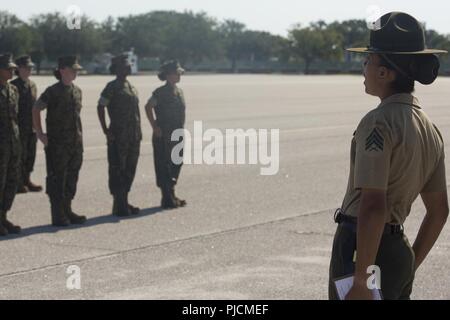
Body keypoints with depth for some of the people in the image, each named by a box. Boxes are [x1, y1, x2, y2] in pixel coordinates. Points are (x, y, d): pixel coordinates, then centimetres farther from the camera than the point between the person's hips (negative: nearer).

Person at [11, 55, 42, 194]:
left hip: (31, 127, 7)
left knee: (31, 153, 10)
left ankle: (26, 180, 21)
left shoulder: (32, 85, 13)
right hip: (19, 126, -7)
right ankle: (18, 183, 3)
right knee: (20, 155, -4)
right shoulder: (13, 85, -9)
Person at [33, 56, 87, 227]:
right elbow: (36, 109, -6)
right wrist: (40, 133, -10)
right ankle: (58, 215, 3)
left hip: (75, 143, 7)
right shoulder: (53, 91, -10)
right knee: (57, 179, -1)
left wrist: (79, 136, 16)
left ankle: (67, 211, 21)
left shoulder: (77, 91, 10)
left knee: (72, 178, 11)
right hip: (57, 144, -7)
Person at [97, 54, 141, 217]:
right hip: (118, 137, -8)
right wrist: (106, 130, -15)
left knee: (130, 170, 11)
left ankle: (124, 203, 20)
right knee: (117, 171, -3)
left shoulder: (131, 87, 15)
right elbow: (100, 107, -11)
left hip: (134, 137, 8)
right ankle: (119, 206, 0)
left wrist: (138, 132, 14)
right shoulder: (112, 87, -8)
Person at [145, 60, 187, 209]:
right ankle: (167, 199, 1)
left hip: (177, 134, 8)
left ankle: (171, 196, 23)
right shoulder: (161, 92, -13)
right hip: (163, 135, -8)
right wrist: (155, 127, -19)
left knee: (176, 164, 13)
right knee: (164, 166, -3)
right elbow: (148, 107, -20)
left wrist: (180, 129, 13)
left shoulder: (179, 91, 11)